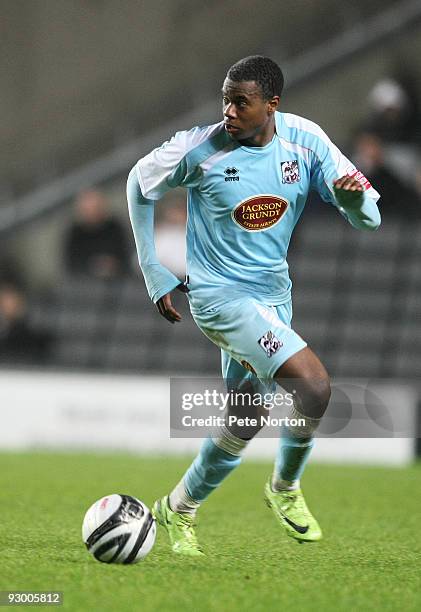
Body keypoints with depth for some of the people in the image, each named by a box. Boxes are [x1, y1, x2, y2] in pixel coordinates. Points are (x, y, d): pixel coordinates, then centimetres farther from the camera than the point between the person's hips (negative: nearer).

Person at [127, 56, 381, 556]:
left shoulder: (304, 140, -8)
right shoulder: (199, 149, -18)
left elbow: (367, 219, -6)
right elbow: (140, 182, 1)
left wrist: (353, 197, -32)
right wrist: (153, 271, 0)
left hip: (273, 294, 6)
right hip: (221, 294, -6)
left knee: (244, 422, 11)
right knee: (314, 384, -22)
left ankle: (178, 510, 31)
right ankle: (285, 489, 1)